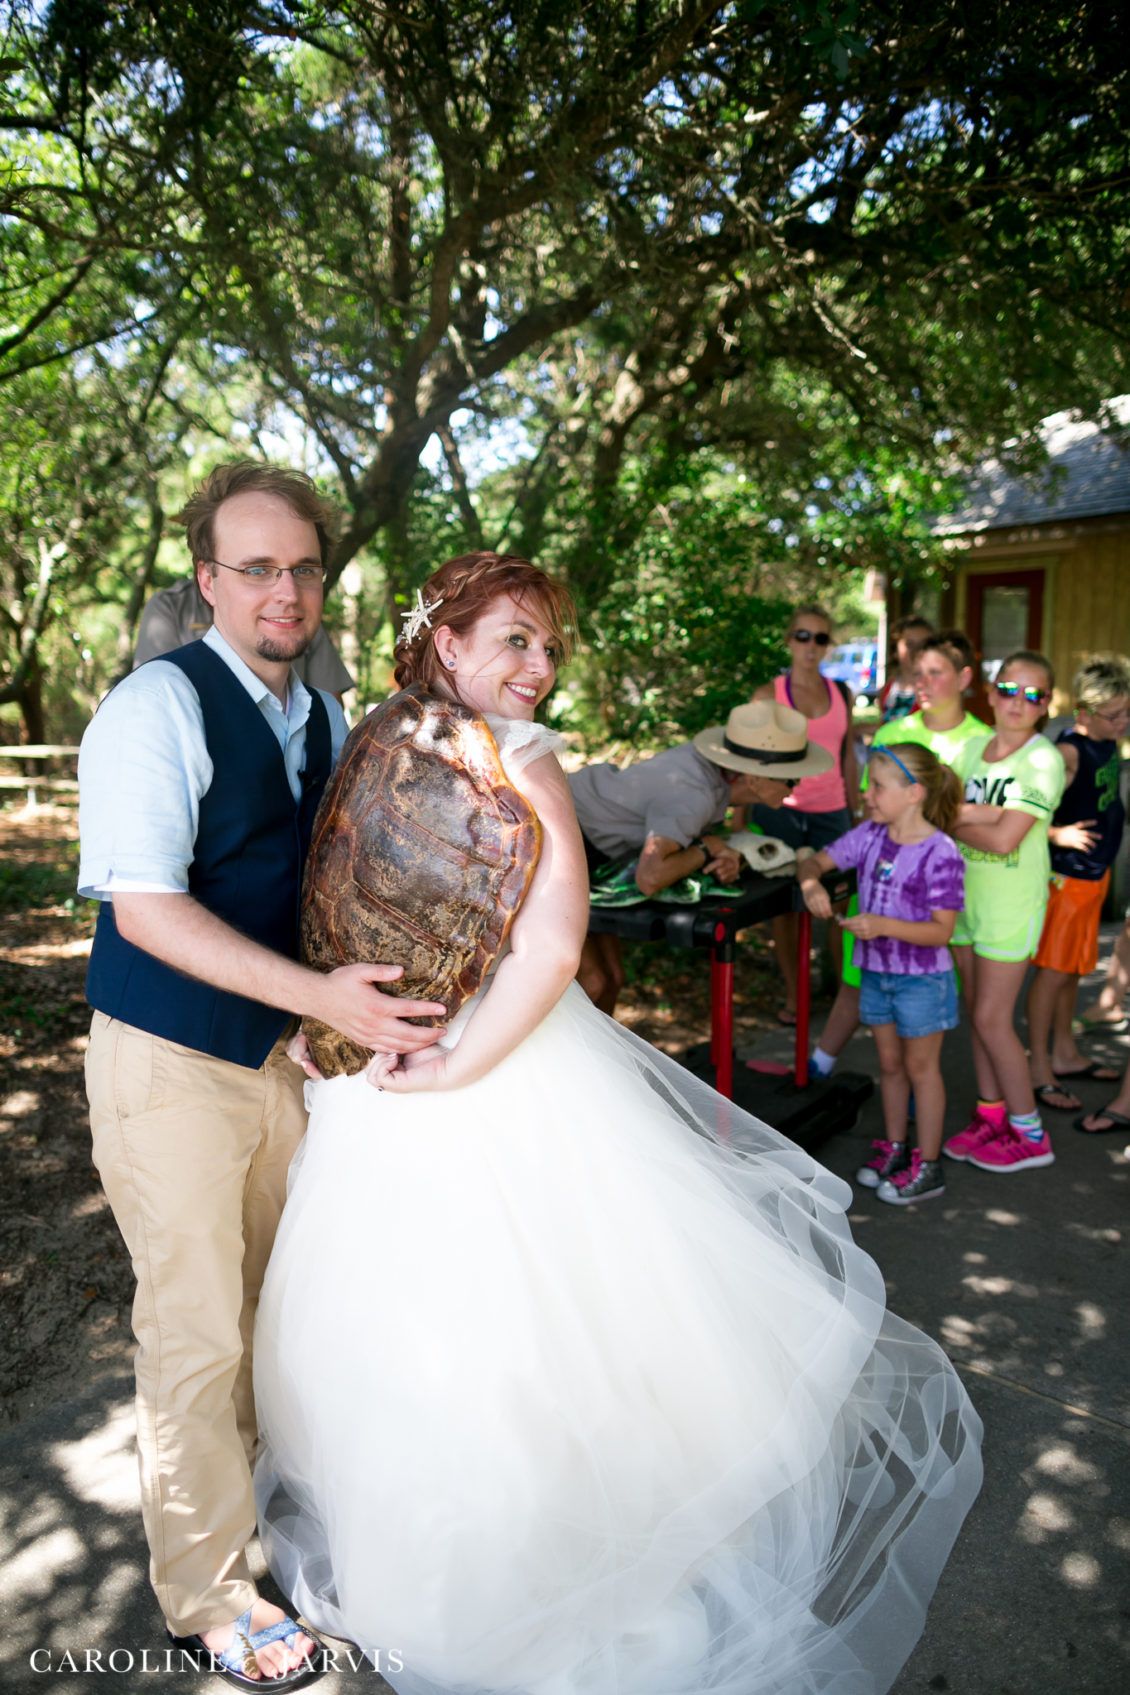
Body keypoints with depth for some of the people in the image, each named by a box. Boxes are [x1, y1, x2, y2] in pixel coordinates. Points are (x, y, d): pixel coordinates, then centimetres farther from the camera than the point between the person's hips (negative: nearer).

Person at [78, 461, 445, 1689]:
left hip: (282, 1047, 7)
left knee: (278, 1299, 22)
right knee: (196, 1332, 6)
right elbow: (144, 906, -25)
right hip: (171, 1066, -7)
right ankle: (205, 1597, 29)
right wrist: (322, 993, -29)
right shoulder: (156, 708, -17)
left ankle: (259, 1483, 48)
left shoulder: (324, 718, 7)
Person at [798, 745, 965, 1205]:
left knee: (921, 1068, 9)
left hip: (922, 980, -6)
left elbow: (940, 930, -22)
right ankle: (893, 1148, 36)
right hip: (876, 972, 6)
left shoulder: (940, 853, -21)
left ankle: (927, 1166, 23)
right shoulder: (870, 836, -3)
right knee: (889, 1064, 19)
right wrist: (811, 883, -18)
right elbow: (816, 861, 5)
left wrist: (883, 926, -34)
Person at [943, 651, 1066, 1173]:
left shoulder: (1043, 760, -13)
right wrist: (984, 814, -20)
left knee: (991, 1019, -3)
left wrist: (957, 821, -7)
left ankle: (1029, 1134, 13)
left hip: (1013, 903, -6)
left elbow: (1004, 839, -21)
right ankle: (990, 1116, 26)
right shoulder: (974, 748, 7)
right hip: (966, 894, 6)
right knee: (978, 1013, 12)